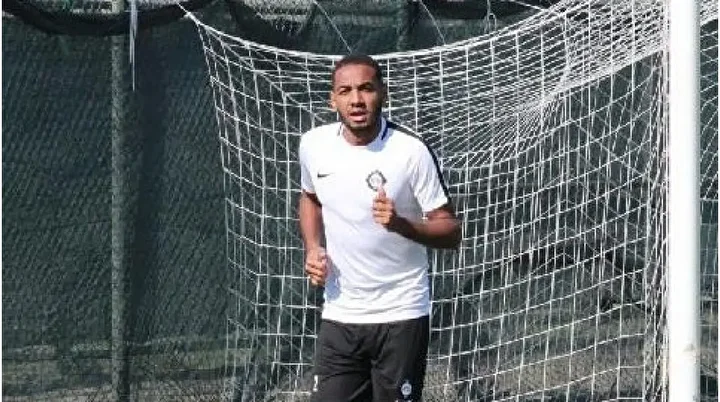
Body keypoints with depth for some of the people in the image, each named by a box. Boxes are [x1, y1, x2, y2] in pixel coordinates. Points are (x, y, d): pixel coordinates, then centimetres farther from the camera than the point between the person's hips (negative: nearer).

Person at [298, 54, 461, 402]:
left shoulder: (411, 151, -14)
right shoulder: (313, 145, -1)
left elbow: (450, 232, -10)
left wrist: (400, 224, -29)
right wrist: (313, 249, 4)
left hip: (401, 316, -4)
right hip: (338, 315, 4)